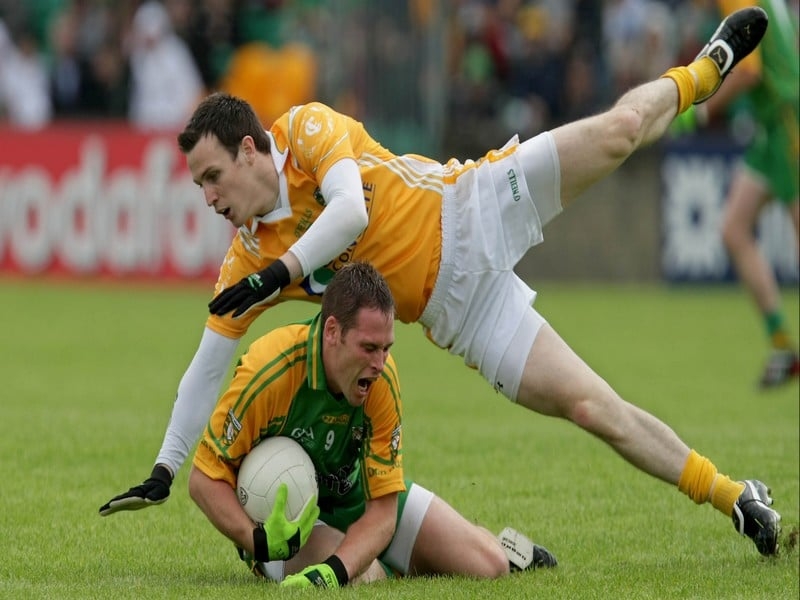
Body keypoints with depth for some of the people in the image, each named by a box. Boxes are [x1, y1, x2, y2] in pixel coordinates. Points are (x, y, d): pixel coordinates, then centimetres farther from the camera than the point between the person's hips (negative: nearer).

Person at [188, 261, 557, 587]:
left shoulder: (383, 381, -21)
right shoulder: (268, 372, -32)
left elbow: (383, 508, -21)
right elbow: (205, 478, -23)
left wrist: (335, 570, -40)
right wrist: (260, 543, -39)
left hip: (357, 495, 3)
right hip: (280, 512, -3)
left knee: (489, 566, -7)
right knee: (363, 575, -34)